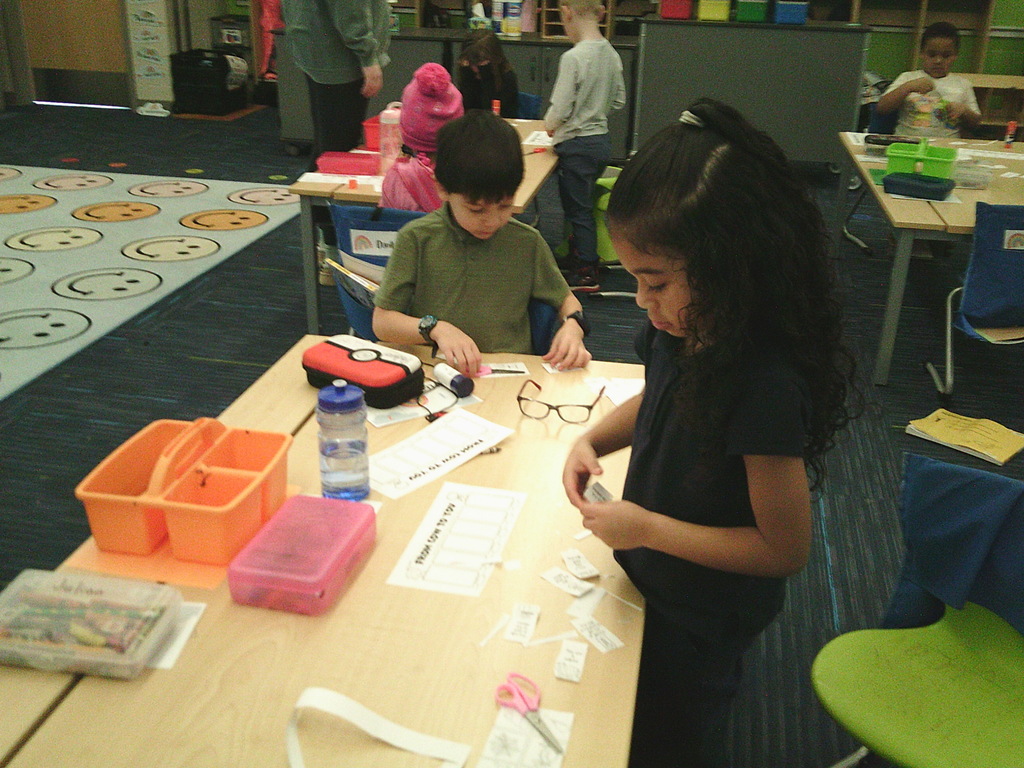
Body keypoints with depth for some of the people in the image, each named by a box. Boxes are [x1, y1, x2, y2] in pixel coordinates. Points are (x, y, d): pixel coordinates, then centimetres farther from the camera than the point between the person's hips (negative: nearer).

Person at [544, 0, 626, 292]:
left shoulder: (573, 58, -20)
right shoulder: (612, 55, 3)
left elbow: (560, 110, -20)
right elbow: (619, 101, 13)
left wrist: (549, 124, 0)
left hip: (576, 145, -7)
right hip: (602, 140, 7)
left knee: (578, 211, 4)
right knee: (583, 206, 21)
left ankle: (586, 275, 11)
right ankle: (579, 259, 33)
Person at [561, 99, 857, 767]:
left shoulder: (764, 385, -37)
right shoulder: (684, 329, -15)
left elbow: (786, 549, -27)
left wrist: (646, 528, -27)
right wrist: (594, 440, -9)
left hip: (703, 617, -7)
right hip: (654, 577, 7)